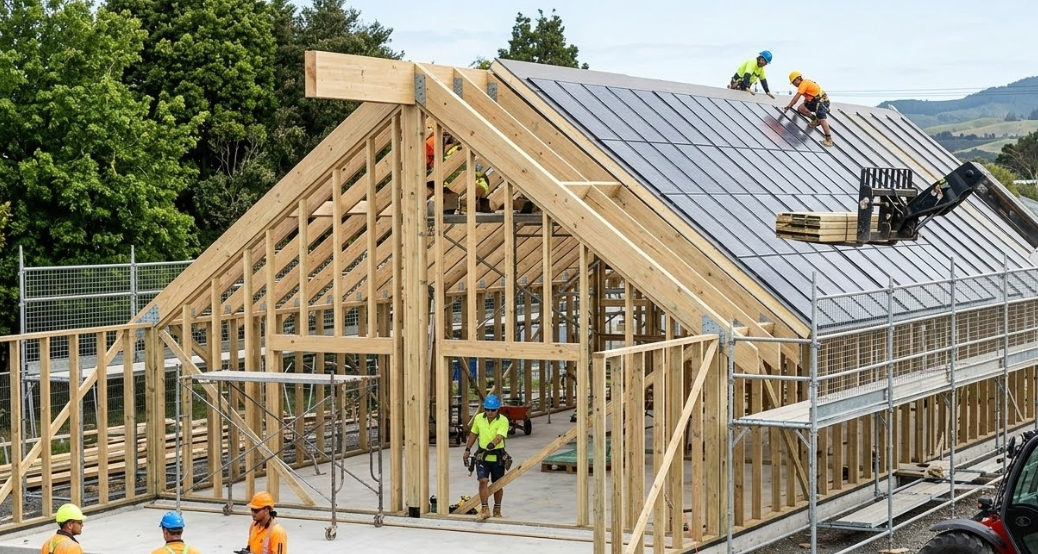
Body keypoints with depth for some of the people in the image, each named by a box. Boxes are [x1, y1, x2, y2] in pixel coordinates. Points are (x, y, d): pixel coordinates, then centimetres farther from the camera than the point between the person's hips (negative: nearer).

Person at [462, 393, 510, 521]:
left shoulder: (503, 421, -14)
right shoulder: (478, 418, -1)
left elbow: (500, 436, -29)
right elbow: (473, 434, 13)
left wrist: (493, 444, -49)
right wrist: (467, 450, 13)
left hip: (497, 457, -2)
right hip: (482, 456, 2)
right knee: (483, 481, -13)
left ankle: (497, 510, 27)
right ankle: (485, 509, -9)